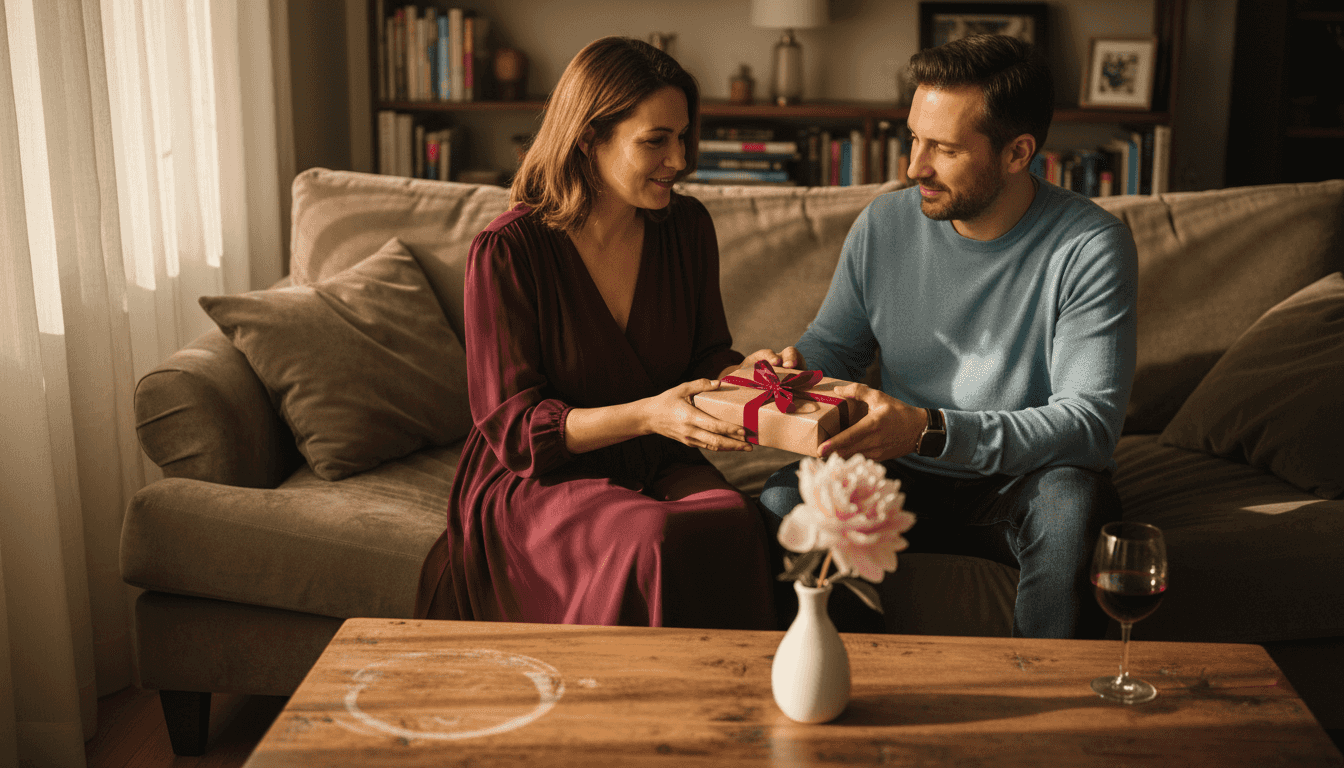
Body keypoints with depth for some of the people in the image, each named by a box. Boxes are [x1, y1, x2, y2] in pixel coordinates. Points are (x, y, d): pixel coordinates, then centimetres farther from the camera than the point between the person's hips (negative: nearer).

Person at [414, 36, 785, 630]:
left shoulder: (686, 226, 3)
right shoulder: (506, 252, -14)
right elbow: (512, 426, -14)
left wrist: (746, 369, -12)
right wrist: (646, 415, -27)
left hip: (659, 468, 4)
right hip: (535, 479, -4)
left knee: (736, 522, -30)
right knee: (654, 540, -35)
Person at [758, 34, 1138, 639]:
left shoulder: (1092, 247, -15)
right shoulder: (883, 225, -2)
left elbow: (1090, 421, -22)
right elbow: (832, 344, 12)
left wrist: (930, 431, -34)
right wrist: (793, 366, -15)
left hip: (1027, 481, -2)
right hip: (906, 478, 3)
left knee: (1071, 500, -36)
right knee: (784, 499, -25)